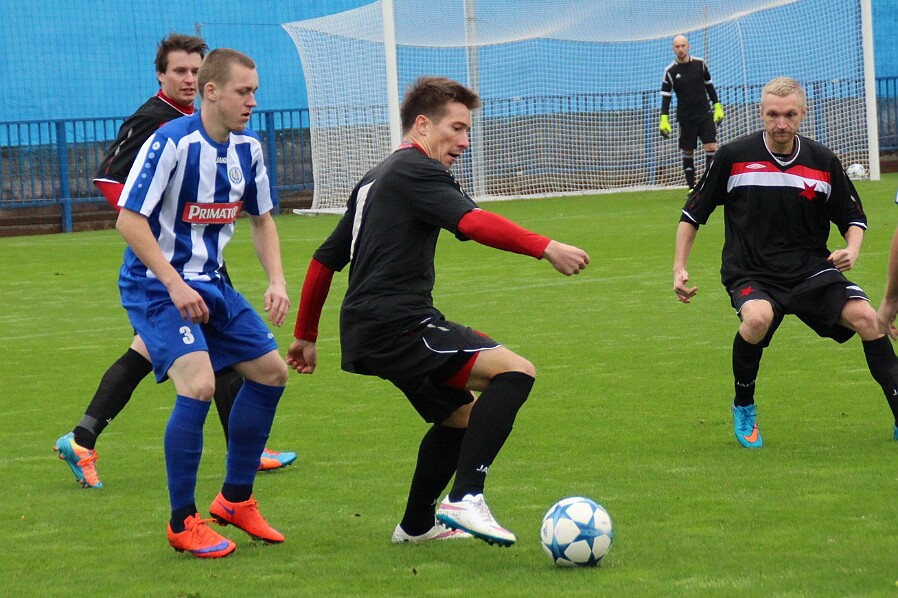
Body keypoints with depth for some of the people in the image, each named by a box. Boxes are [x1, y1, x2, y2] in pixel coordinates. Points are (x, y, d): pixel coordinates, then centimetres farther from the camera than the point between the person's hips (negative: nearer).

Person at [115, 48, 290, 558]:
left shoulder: (247, 148, 2)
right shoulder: (171, 143, -20)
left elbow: (262, 219, 15)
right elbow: (129, 220, -21)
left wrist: (277, 281, 0)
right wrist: (175, 285, -26)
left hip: (209, 283, 8)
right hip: (155, 286, -8)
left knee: (271, 372, 8)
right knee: (199, 384, -25)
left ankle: (237, 500, 23)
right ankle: (183, 523, -11)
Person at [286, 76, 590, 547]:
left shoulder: (374, 181, 24)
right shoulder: (416, 171, -6)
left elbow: (325, 259, 28)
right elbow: (472, 222, -24)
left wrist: (305, 335, 34)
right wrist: (546, 248, -31)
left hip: (365, 332, 10)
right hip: (397, 326, -10)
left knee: (461, 413, 26)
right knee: (515, 372, -20)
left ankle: (417, 525, 36)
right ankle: (464, 498, -27)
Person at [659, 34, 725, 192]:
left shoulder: (700, 64, 1)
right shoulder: (670, 71, -4)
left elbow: (709, 86, 11)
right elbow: (666, 96, -3)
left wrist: (717, 107, 9)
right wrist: (664, 119, -11)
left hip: (704, 115, 1)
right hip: (685, 118, -1)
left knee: (711, 147, -11)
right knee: (688, 152, 3)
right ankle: (691, 187, 11)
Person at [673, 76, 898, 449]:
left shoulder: (824, 163, 2)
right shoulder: (732, 157, -3)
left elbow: (853, 218, 13)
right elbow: (693, 215, 7)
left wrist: (851, 250, -8)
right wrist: (679, 268, 0)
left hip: (812, 271, 2)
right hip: (751, 275, -2)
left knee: (865, 317, -21)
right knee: (757, 318, -35)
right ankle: (743, 408, -7)